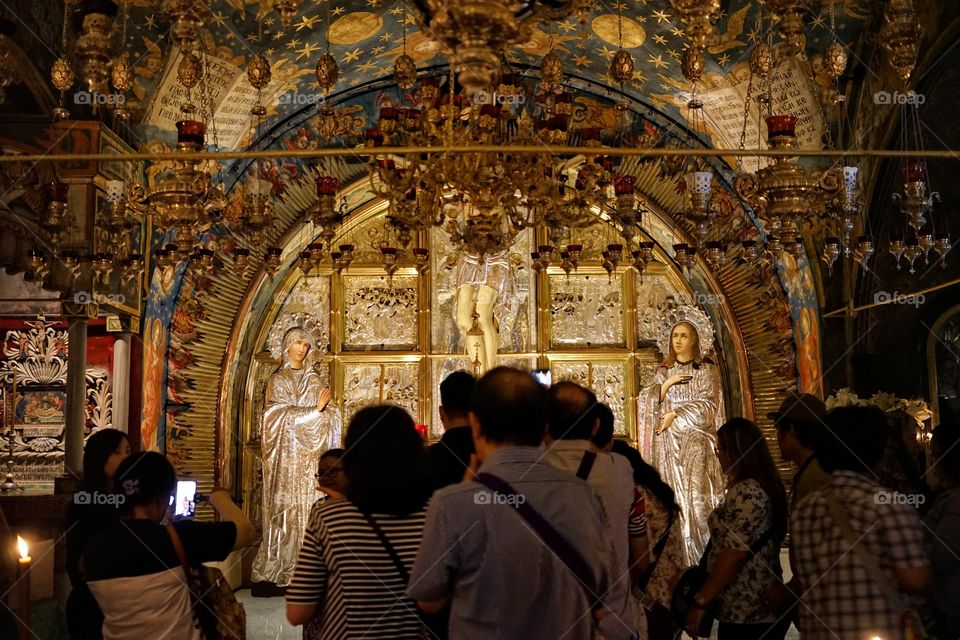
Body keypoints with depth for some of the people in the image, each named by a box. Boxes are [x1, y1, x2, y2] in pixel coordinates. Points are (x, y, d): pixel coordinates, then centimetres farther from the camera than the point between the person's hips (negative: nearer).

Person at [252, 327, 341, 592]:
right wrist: (315, 410, -12)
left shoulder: (313, 379, 16)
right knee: (285, 508, -8)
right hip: (286, 455, -4)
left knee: (307, 509, -1)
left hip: (309, 455, 4)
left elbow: (325, 417, 11)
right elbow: (284, 415, -7)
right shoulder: (277, 380, 4)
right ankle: (269, 575, -5)